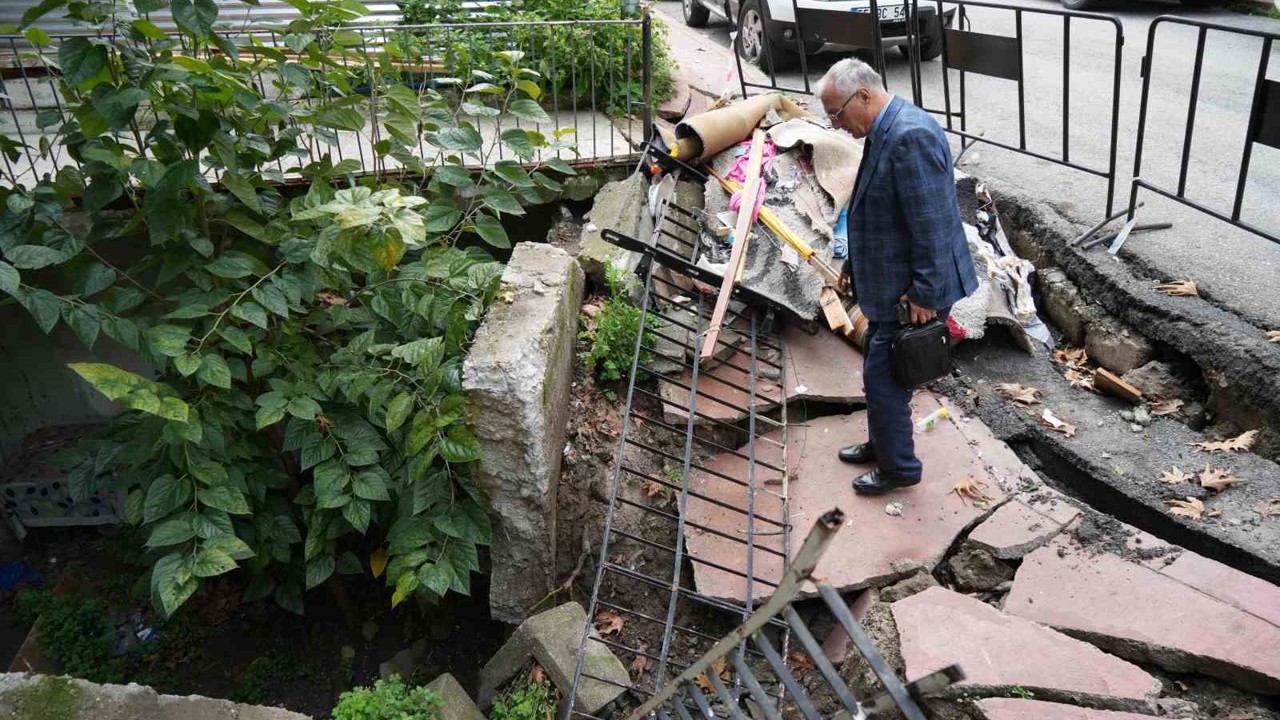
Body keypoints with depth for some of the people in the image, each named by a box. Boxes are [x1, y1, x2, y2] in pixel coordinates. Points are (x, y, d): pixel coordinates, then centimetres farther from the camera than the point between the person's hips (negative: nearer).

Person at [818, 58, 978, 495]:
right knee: (878, 369, 21)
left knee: (884, 376, 1)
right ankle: (882, 445, 40)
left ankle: (899, 468, 20)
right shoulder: (885, 132, 8)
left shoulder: (911, 136, -25)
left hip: (913, 292, -10)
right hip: (891, 284, 10)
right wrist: (854, 265, 20)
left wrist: (925, 294, -22)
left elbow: (932, 224, -26)